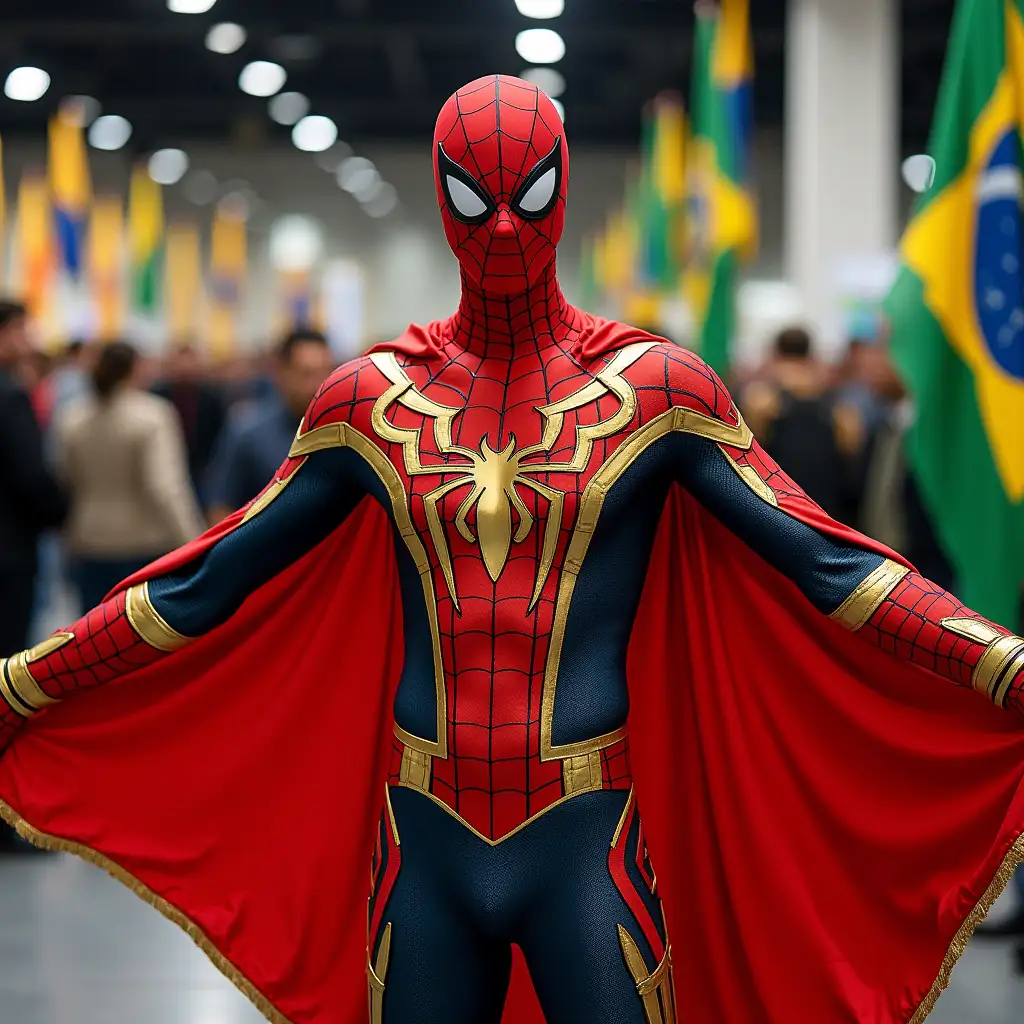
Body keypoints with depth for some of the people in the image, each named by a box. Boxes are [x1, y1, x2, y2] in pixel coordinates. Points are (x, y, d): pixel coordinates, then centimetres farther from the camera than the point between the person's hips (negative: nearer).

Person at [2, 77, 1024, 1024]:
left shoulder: (655, 389, -1)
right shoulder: (373, 399, 6)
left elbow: (825, 566, -5)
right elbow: (207, 585, 11)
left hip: (585, 850, -2)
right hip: (424, 848, 2)